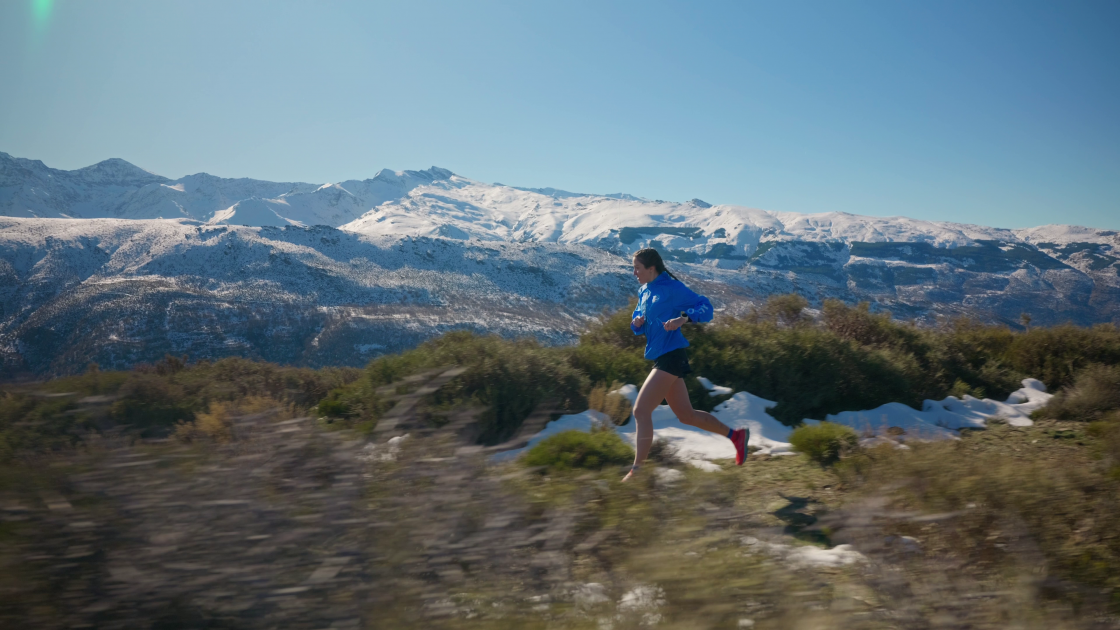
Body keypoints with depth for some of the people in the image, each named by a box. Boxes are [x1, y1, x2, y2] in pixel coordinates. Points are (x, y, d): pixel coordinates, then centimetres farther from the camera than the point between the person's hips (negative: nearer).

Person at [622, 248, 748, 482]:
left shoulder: (671, 287, -10)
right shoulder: (644, 291, 14)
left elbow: (705, 307, -12)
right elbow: (638, 325, 20)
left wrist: (683, 318, -28)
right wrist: (636, 323, -3)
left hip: (671, 356, -9)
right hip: (662, 358, 9)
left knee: (640, 411, -13)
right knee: (686, 415, 16)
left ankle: (637, 470, -7)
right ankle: (736, 435, 32)